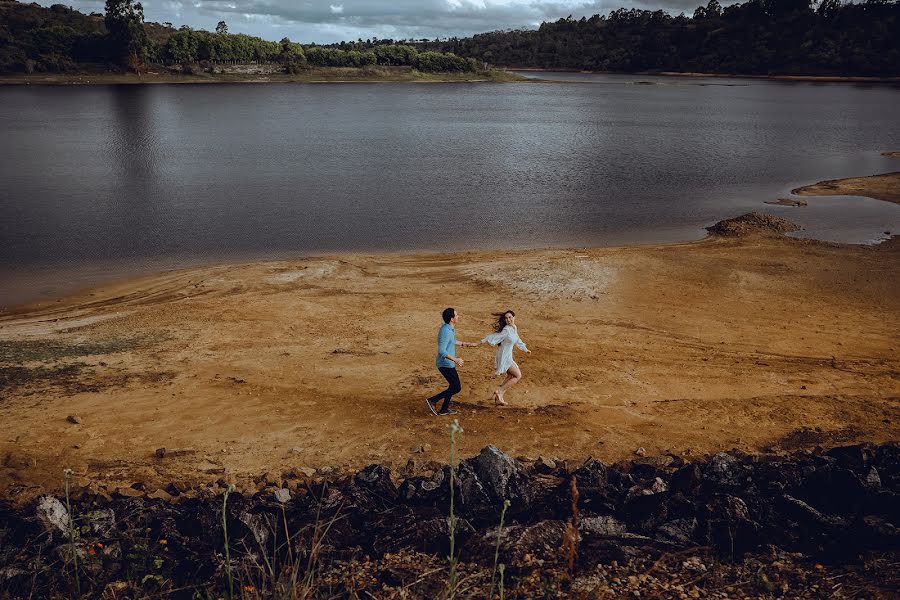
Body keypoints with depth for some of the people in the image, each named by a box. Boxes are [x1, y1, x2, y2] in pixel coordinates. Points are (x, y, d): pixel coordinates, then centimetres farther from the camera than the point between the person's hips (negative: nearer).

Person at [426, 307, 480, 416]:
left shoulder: (450, 328, 5)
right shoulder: (446, 331, -26)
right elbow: (441, 351, -29)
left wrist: (466, 344, 29)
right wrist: (456, 360, -27)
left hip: (448, 363, 10)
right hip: (446, 364, -10)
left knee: (453, 385, 20)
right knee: (457, 388, -3)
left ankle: (444, 409, 27)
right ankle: (432, 400, 0)